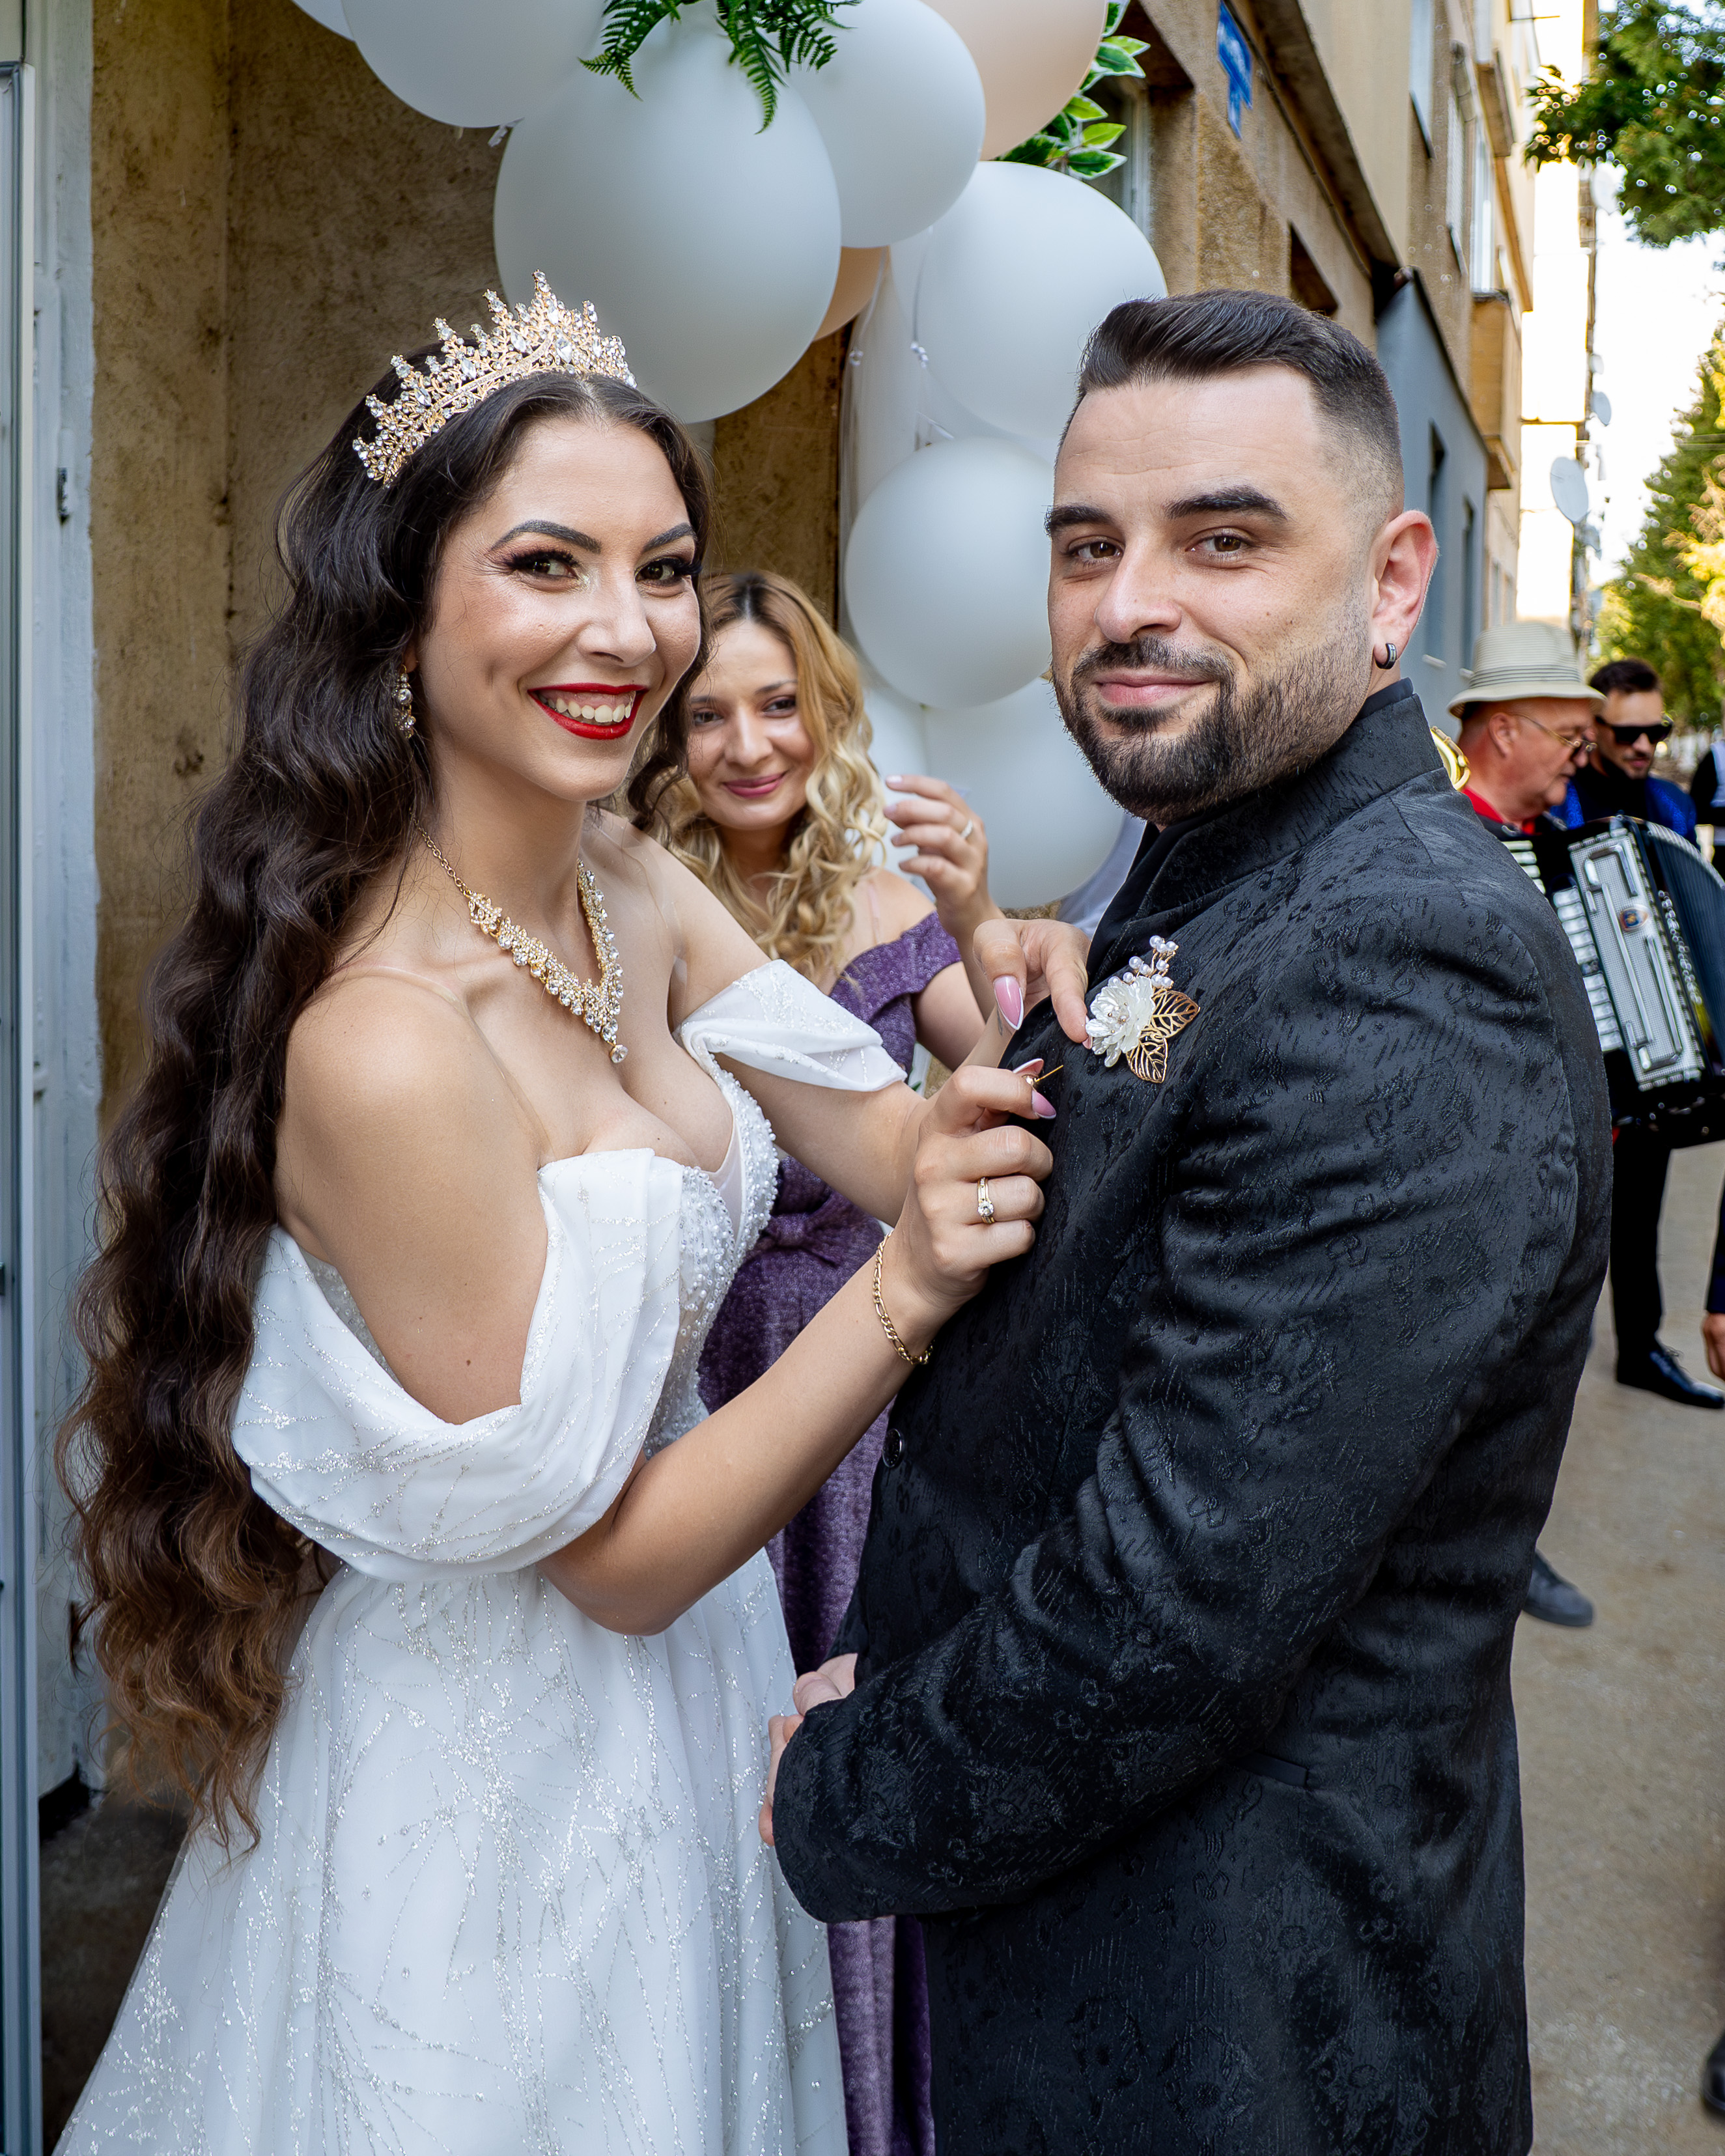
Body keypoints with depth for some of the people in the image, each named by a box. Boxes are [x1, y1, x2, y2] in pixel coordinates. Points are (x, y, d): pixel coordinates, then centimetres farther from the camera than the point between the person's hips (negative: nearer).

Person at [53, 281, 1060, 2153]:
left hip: (680, 1703, 8)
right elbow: (616, 1555, -24)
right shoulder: (384, 1042, -30)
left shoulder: (634, 891, -6)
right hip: (502, 1772, -7)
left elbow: (884, 1141, -6)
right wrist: (907, 1286, -34)